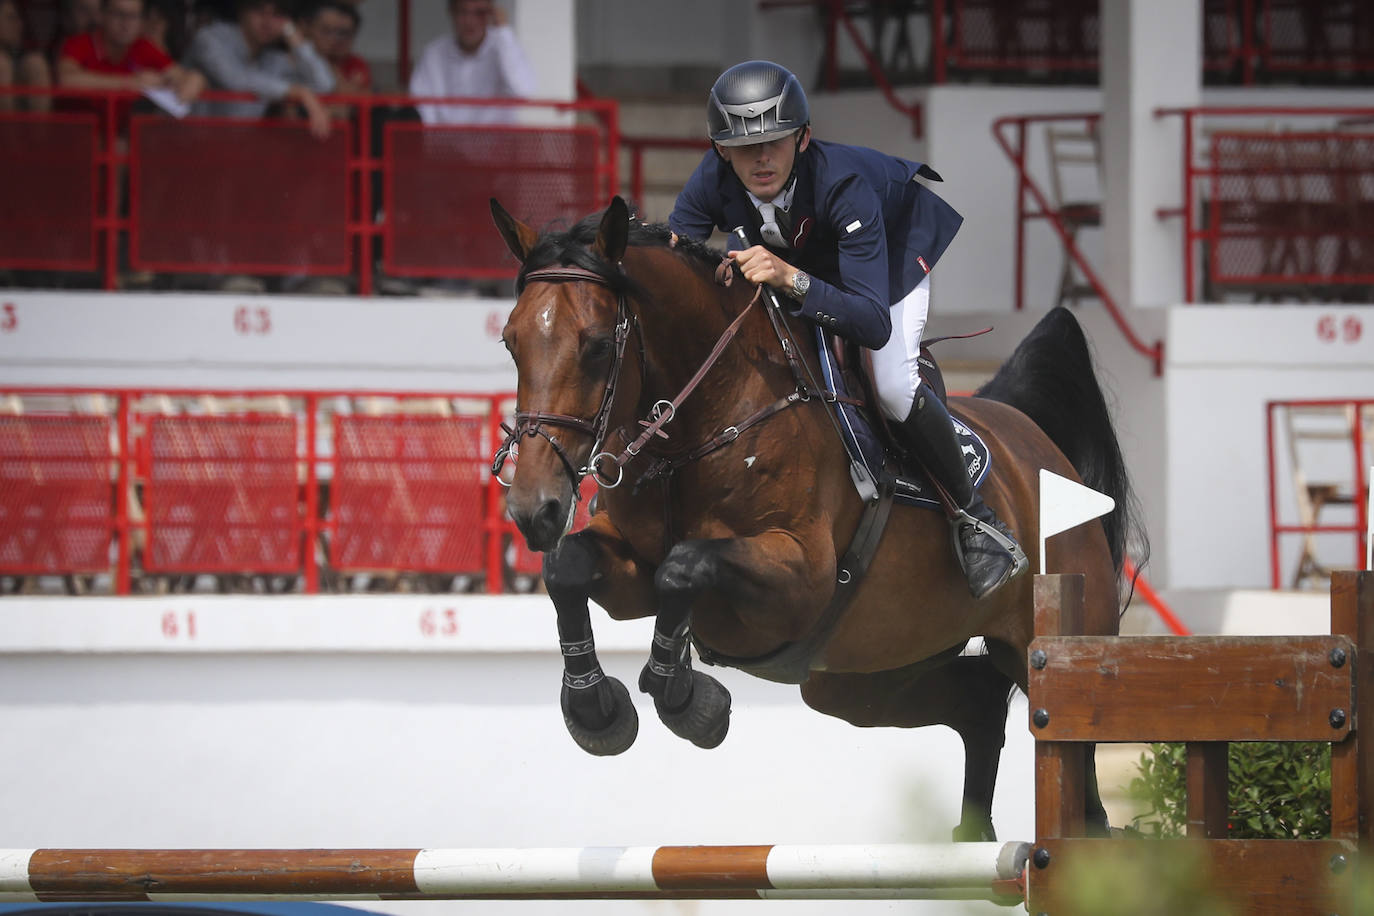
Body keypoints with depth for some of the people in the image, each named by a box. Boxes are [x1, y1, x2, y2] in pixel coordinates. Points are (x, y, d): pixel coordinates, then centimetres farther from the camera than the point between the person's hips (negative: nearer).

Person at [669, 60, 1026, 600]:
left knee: (892, 386, -26)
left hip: (896, 244, -5)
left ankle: (975, 515, -6)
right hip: (795, 257, 5)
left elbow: (875, 325, -51)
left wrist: (791, 280, -66)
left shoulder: (841, 184, -45)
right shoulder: (714, 182, -33)